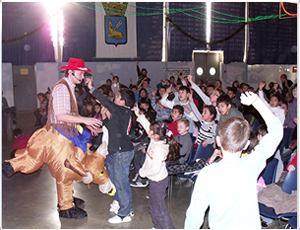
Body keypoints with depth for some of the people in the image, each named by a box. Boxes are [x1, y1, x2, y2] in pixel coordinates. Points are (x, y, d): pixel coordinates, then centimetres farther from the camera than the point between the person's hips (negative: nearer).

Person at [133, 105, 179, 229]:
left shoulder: (159, 150, -32)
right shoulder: (155, 140, -6)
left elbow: (155, 170, -31)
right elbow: (147, 125, 10)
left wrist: (143, 172, -15)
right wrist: (139, 116, 9)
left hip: (158, 181, -10)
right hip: (154, 180, 10)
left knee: (160, 207, 4)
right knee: (153, 204, 25)